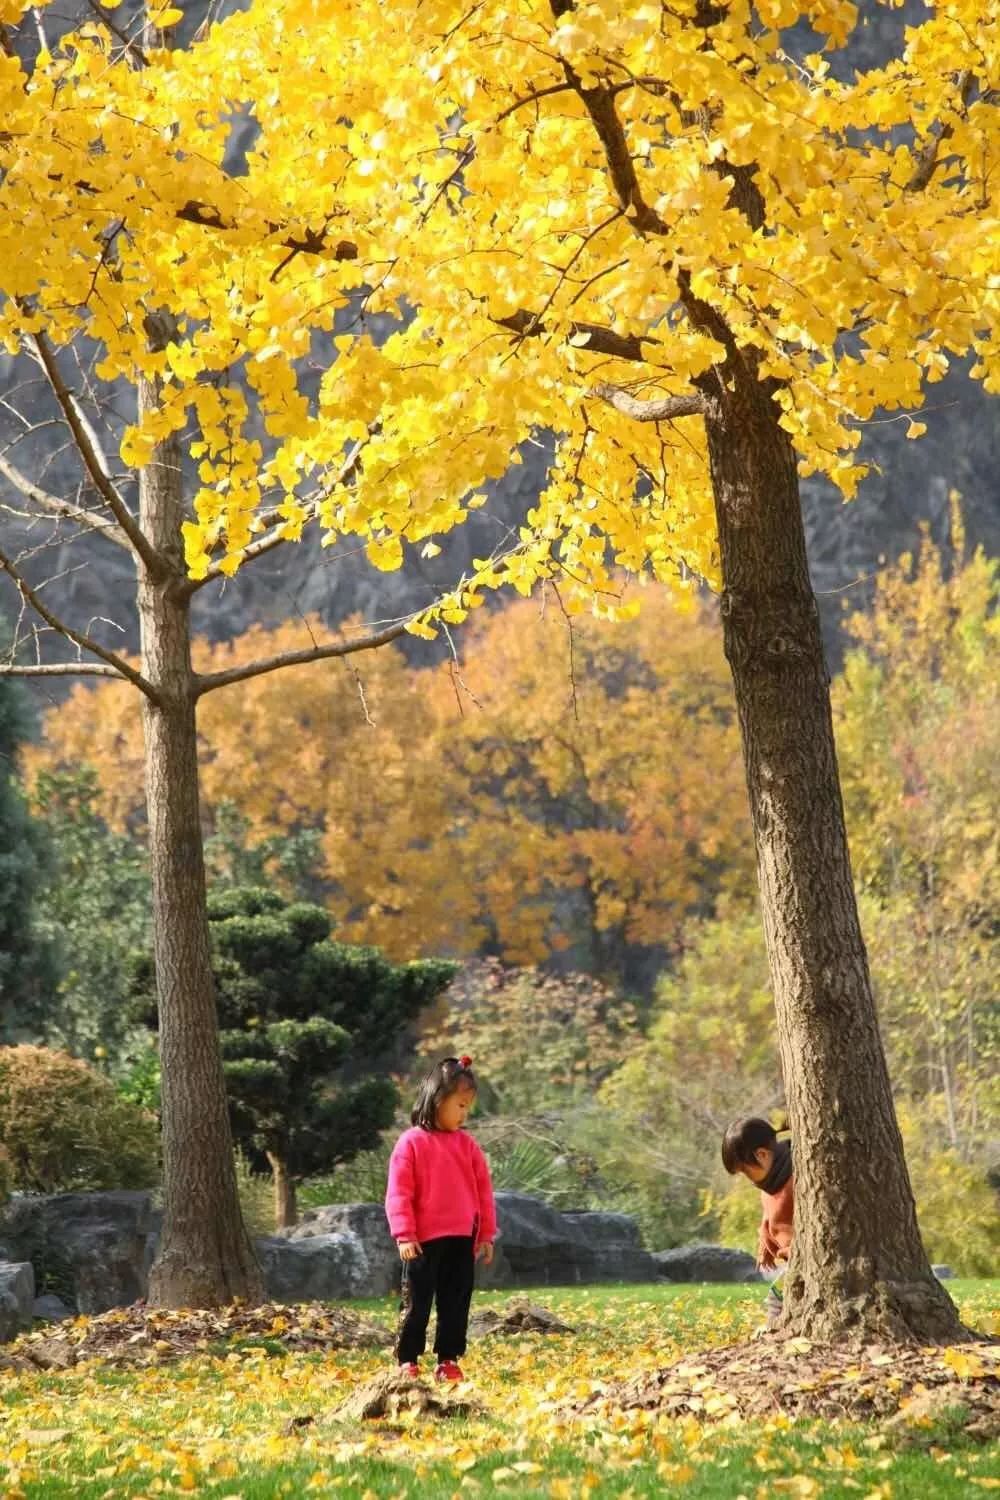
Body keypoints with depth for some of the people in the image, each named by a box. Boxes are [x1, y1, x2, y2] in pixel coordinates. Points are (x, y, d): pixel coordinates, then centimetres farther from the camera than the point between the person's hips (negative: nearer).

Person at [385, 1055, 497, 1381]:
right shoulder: (412, 1142, -6)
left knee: (456, 1304, 8)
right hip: (424, 1241, -4)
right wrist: (404, 1235, -14)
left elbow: (483, 1190, 11)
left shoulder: (467, 1144, 7)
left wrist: (486, 1233, 9)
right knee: (416, 1304, 3)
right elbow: (399, 1193, -8)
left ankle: (448, 1360, 15)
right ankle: (407, 1361, 11)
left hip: (462, 1240, 4)